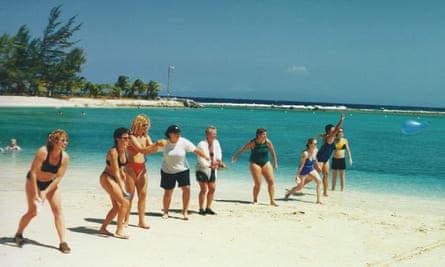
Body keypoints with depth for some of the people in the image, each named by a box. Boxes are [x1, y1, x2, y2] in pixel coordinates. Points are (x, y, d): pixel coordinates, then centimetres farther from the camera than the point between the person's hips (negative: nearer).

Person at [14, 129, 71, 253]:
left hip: (51, 183, 4)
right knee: (33, 211, -5)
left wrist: (45, 193, -20)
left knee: (58, 210, -8)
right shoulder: (43, 152, -30)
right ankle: (18, 234, 23)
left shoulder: (65, 157, -19)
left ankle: (62, 242, -5)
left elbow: (58, 177, -15)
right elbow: (33, 172, -26)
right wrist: (36, 193, -26)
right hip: (34, 181, -3)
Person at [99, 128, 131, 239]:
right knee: (125, 202, -13)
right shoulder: (113, 151, -22)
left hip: (115, 179, 9)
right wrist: (122, 189, -25)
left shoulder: (124, 150, 3)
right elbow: (116, 172, -24)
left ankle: (103, 228, 26)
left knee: (117, 206, 13)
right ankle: (119, 231, -4)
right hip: (107, 178, -9)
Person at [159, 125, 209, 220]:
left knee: (186, 188, -13)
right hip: (168, 171, 0)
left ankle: (185, 211, 1)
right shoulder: (164, 143, -11)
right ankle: (165, 212, 23)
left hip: (182, 170, 0)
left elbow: (196, 150, -10)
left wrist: (206, 157, -16)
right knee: (168, 192, 4)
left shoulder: (184, 142, -12)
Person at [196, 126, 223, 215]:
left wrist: (218, 159, -20)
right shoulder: (202, 144, -17)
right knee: (204, 189, -6)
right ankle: (201, 209, 5)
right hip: (202, 170, -6)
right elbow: (201, 159, -22)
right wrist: (209, 165, -34)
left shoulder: (216, 143, 0)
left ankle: (208, 208, 19)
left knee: (212, 189, 7)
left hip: (212, 170, 6)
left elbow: (219, 153, 3)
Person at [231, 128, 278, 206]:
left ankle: (272, 201, -3)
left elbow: (272, 152, 5)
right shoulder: (252, 143, -14)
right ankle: (255, 200, 14)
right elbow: (243, 150, 1)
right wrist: (235, 157, 13)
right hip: (255, 163, -3)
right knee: (258, 184, -7)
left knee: (271, 181, -8)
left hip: (266, 163, 3)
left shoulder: (268, 142, -7)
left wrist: (275, 163, 10)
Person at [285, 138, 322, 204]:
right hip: (303, 170, -6)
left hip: (311, 169, 6)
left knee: (319, 181, -14)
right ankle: (288, 194, 32)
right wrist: (297, 176, -25)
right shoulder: (305, 153, -31)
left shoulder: (315, 151, -12)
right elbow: (301, 165, -27)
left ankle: (318, 200, -7)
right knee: (300, 187, 4)